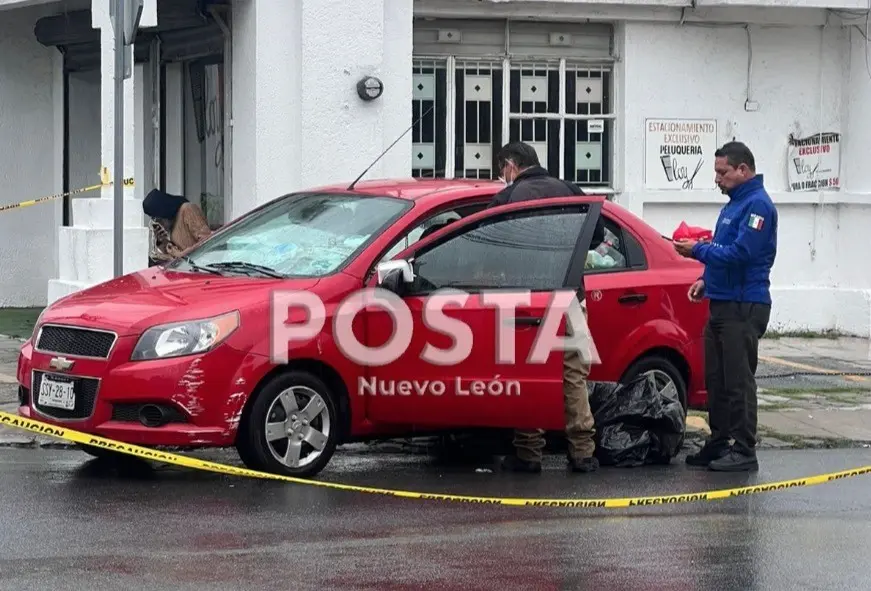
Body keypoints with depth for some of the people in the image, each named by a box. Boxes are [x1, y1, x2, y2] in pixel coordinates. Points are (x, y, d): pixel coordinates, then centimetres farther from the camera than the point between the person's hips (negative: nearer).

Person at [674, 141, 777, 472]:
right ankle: (719, 444, 19)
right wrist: (706, 280, 14)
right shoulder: (734, 204, 19)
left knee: (738, 382, -8)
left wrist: (698, 250, -14)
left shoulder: (757, 205, -13)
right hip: (722, 303, 10)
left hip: (743, 307, -10)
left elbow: (741, 253, -22)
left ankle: (744, 452, -4)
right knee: (716, 380, 12)